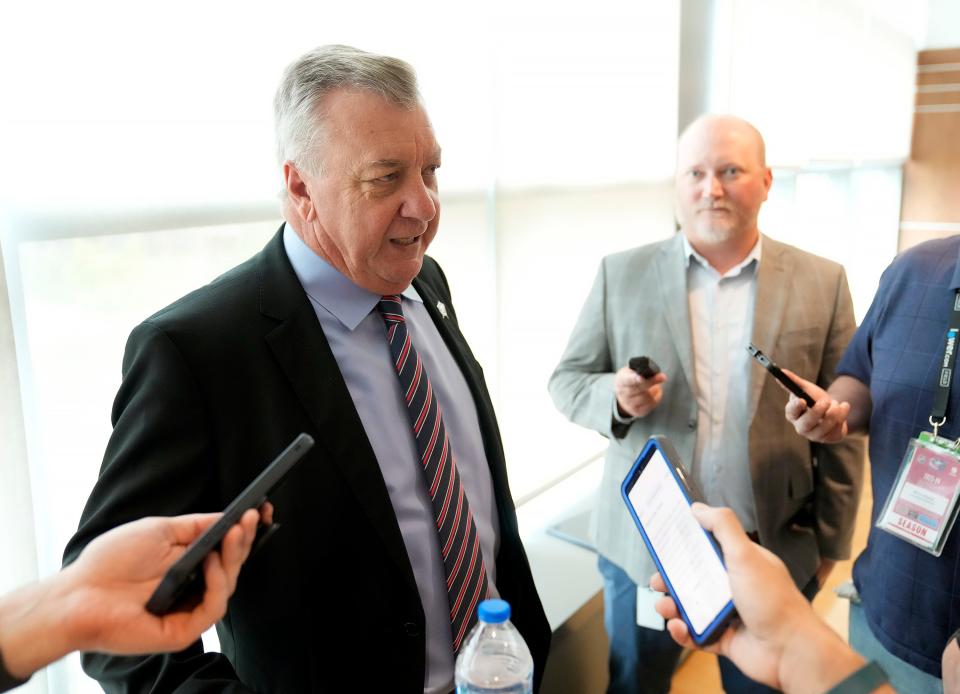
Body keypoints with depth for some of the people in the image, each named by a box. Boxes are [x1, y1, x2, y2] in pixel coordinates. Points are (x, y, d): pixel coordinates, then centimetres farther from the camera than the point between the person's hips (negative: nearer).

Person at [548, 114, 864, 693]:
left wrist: (831, 543, 4)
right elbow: (567, 380, 0)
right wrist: (616, 397, -21)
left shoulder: (822, 283, -3)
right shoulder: (622, 274, -4)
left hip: (774, 552, 1)